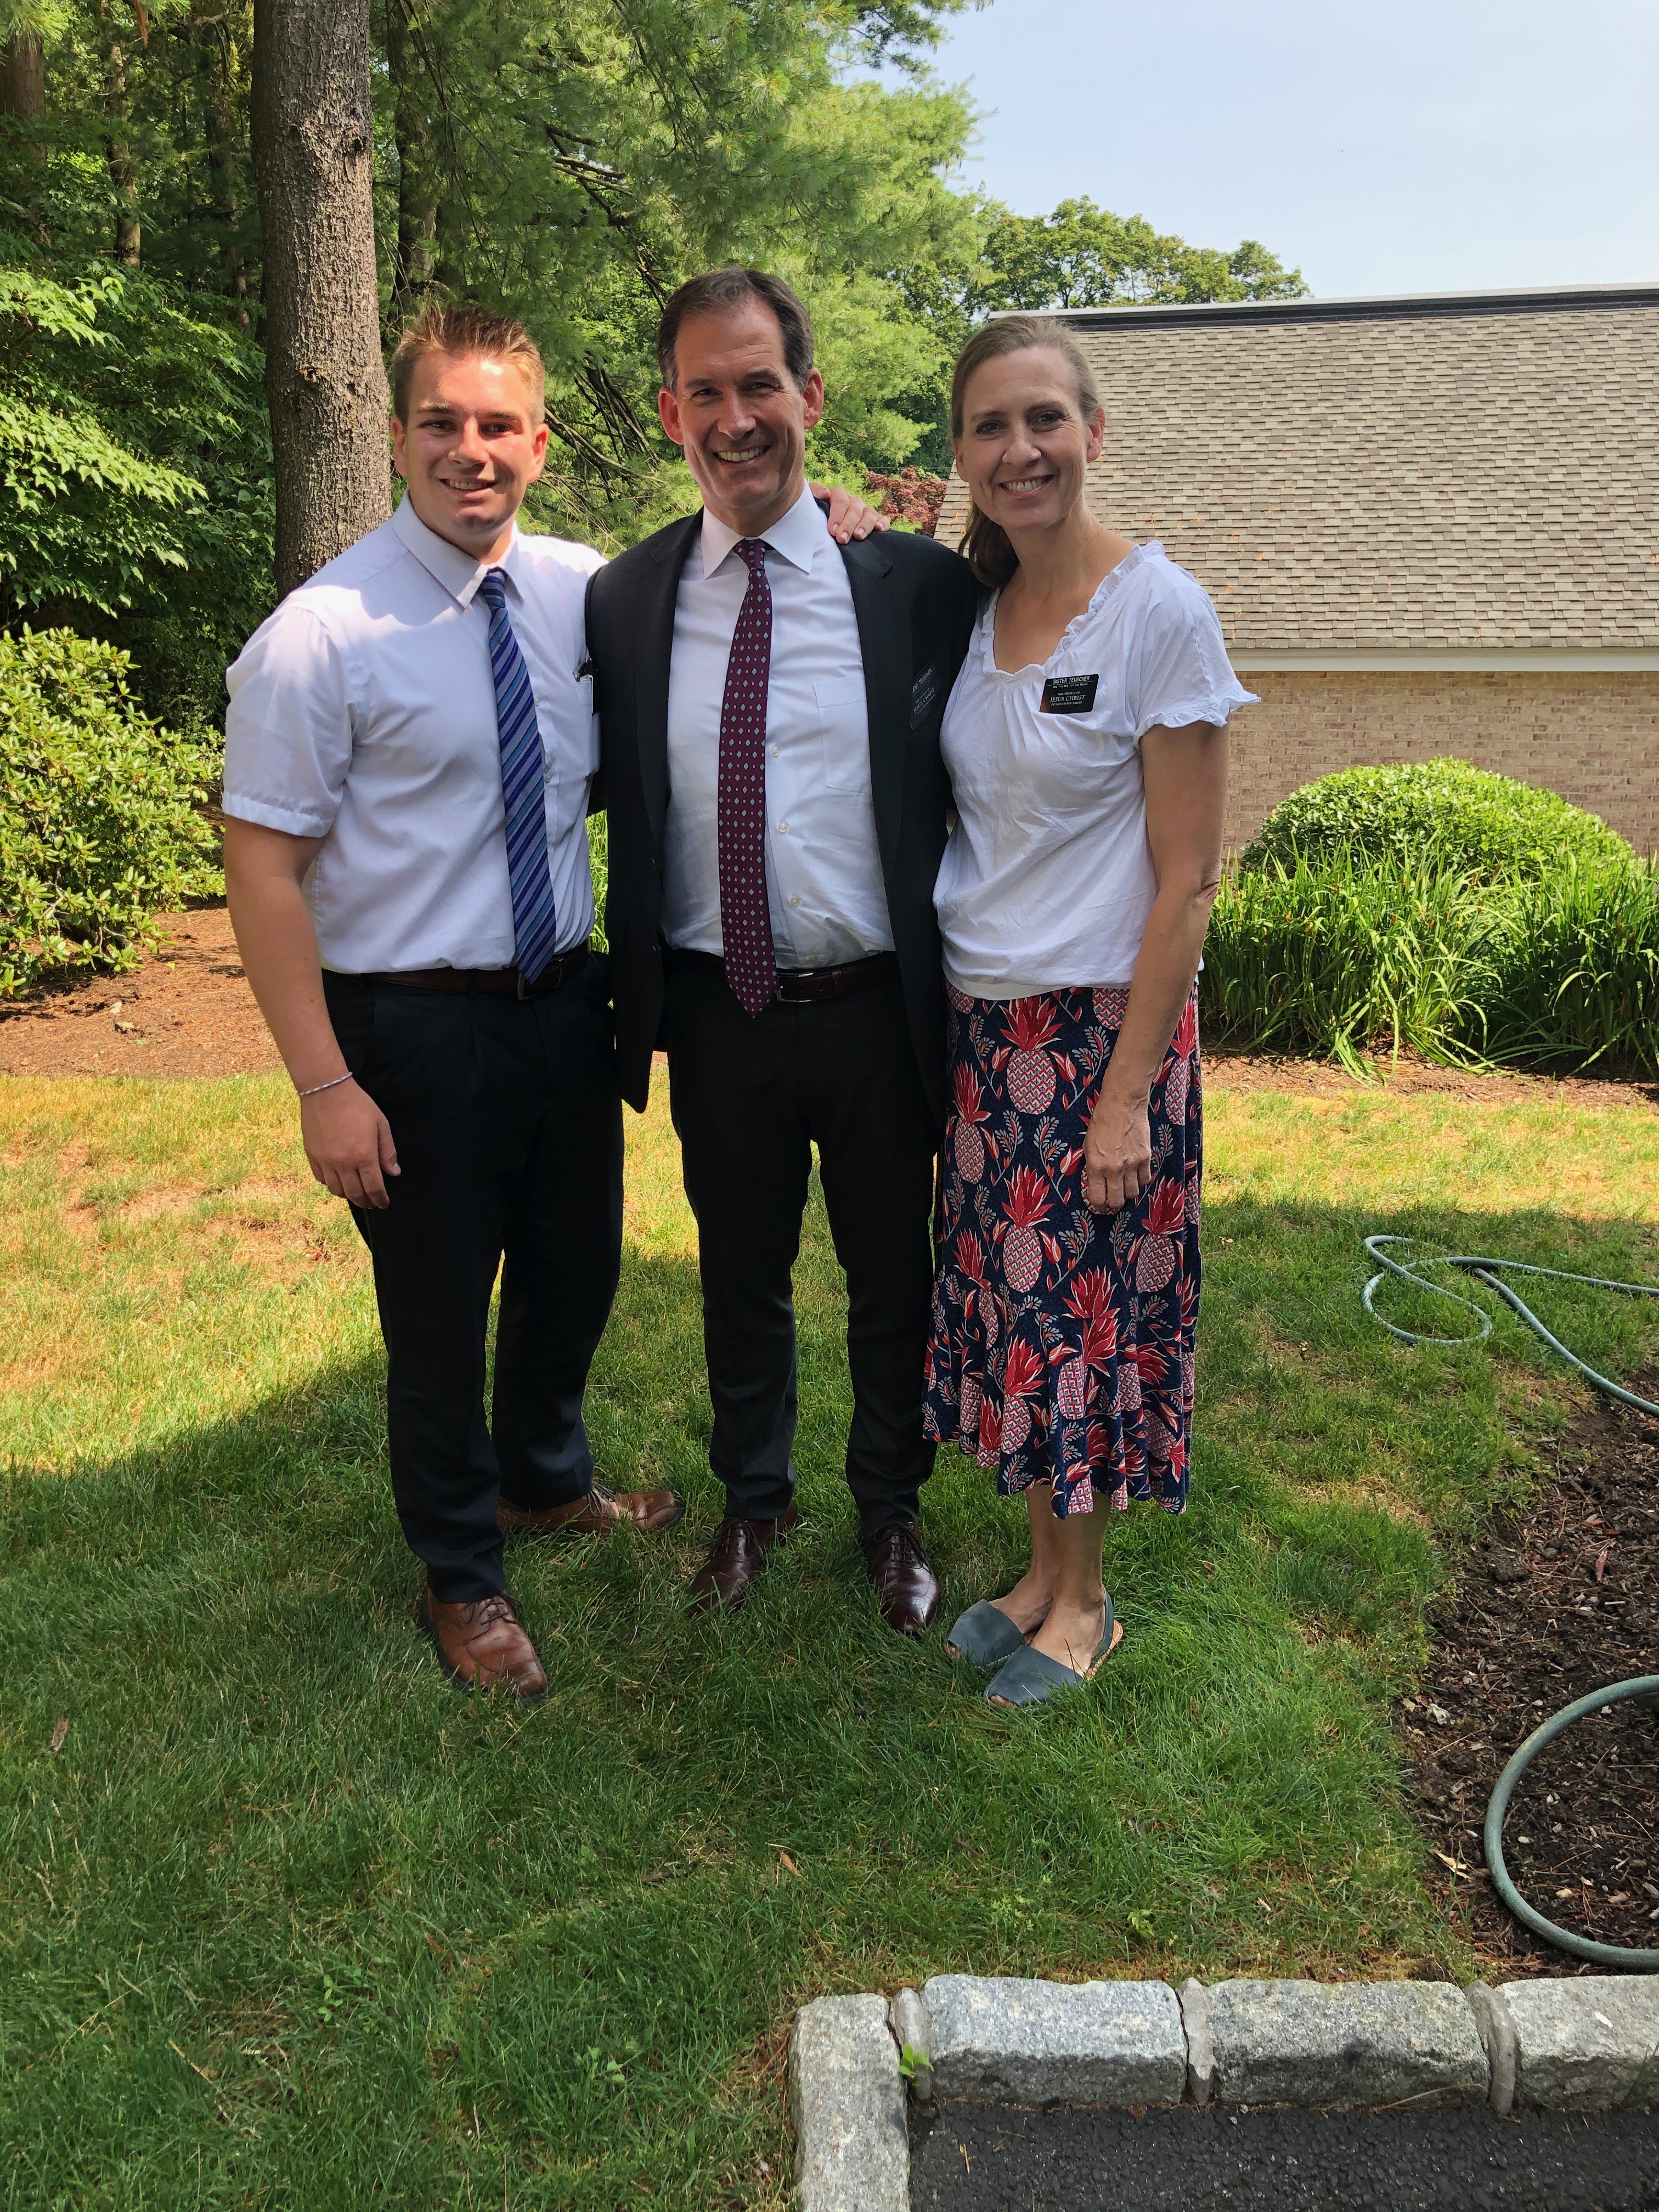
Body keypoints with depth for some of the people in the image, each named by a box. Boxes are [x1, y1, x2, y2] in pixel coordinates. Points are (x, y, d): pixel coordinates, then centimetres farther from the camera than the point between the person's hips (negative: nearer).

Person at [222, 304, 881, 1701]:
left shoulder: (585, 591, 0)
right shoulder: (323, 633, -15)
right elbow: (263, 865, -13)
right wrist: (325, 1084, -18)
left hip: (565, 1000, 5)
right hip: (412, 1026, -5)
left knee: (575, 1274, 22)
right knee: (438, 1315, 11)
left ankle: (545, 1481, 51)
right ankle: (461, 1576, 37)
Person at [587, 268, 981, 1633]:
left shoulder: (917, 581, -6)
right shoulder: (624, 599, 0)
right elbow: (625, 808, 7)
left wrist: (952, 995, -7)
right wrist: (639, 997, 2)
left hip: (877, 1009, -1)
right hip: (718, 1013, 2)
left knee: (895, 1279, 15)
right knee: (741, 1277, 19)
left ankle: (892, 1509, 40)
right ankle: (755, 1500, 43)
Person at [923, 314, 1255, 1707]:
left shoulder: (1161, 611, -11)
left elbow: (1186, 883, -13)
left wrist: (1128, 1093, -16)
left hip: (1104, 1026, -5)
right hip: (982, 1024, 6)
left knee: (1090, 1313, 5)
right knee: (1011, 1302, 13)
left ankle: (1084, 1601, 26)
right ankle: (1042, 1573, 32)